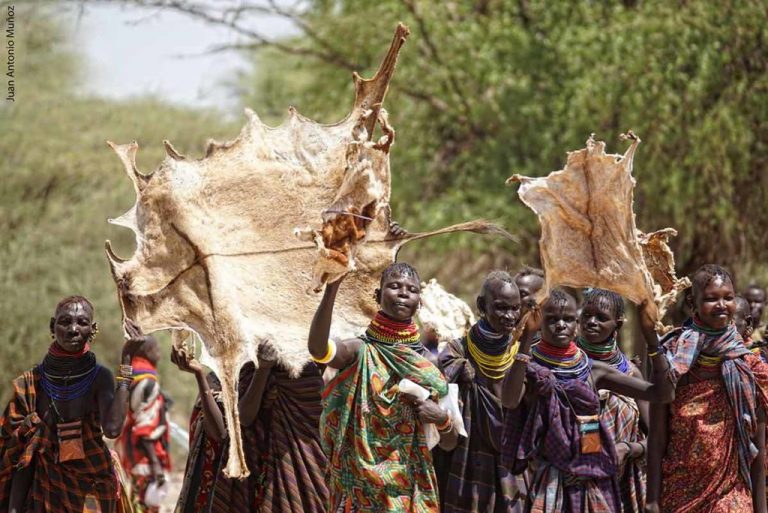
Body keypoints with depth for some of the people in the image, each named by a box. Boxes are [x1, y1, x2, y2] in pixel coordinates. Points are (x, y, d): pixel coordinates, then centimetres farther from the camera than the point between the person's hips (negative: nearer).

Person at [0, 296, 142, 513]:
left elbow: (112, 428, -26)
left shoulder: (99, 376, -7)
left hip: (92, 490, -2)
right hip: (46, 489, 2)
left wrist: (126, 360, -23)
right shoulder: (30, 383, -1)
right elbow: (21, 457, 1)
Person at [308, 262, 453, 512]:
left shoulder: (426, 362, 6)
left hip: (412, 492, 4)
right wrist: (332, 287, -41)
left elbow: (449, 442, 11)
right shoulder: (360, 351, -6)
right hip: (363, 488, -4)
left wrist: (442, 418, -12)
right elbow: (317, 348, -31)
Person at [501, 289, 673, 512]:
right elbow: (509, 400, -27)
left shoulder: (593, 369, 5)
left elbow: (663, 394, 1)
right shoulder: (531, 368, -3)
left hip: (595, 484, 3)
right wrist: (526, 338, -28)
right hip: (550, 483, -3)